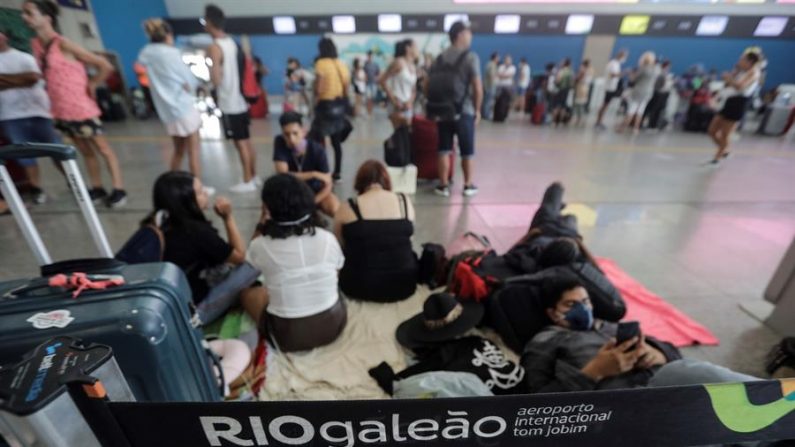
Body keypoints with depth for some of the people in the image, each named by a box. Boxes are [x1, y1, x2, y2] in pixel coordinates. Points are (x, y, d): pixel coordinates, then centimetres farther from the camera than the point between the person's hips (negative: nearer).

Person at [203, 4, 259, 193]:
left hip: (230, 104, -8)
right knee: (247, 141, 13)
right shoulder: (231, 42, 12)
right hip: (240, 101, 8)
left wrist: (210, 68, 0)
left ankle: (247, 181, 5)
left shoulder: (214, 47, -13)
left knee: (240, 143, -3)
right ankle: (254, 176, 22)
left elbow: (216, 80, -18)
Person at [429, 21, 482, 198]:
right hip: (465, 111, -4)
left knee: (444, 150, 7)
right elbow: (478, 87, -12)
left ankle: (443, 185, 9)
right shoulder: (471, 57, -6)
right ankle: (468, 185, 16)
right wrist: (477, 109, -1)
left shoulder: (440, 58, 8)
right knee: (467, 151, 7)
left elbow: (428, 85, 8)